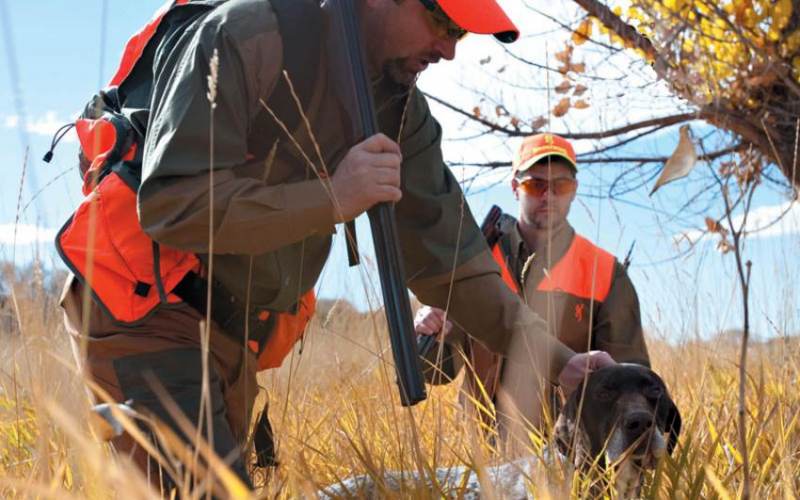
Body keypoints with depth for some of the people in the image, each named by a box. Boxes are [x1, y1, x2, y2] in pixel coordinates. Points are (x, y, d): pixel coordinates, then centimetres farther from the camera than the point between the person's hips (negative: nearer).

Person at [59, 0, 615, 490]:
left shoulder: (397, 106, 2)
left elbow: (444, 248, 3)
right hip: (142, 307, -8)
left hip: (228, 327, 8)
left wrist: (550, 356, -6)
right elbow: (169, 204, -28)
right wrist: (330, 197, -31)